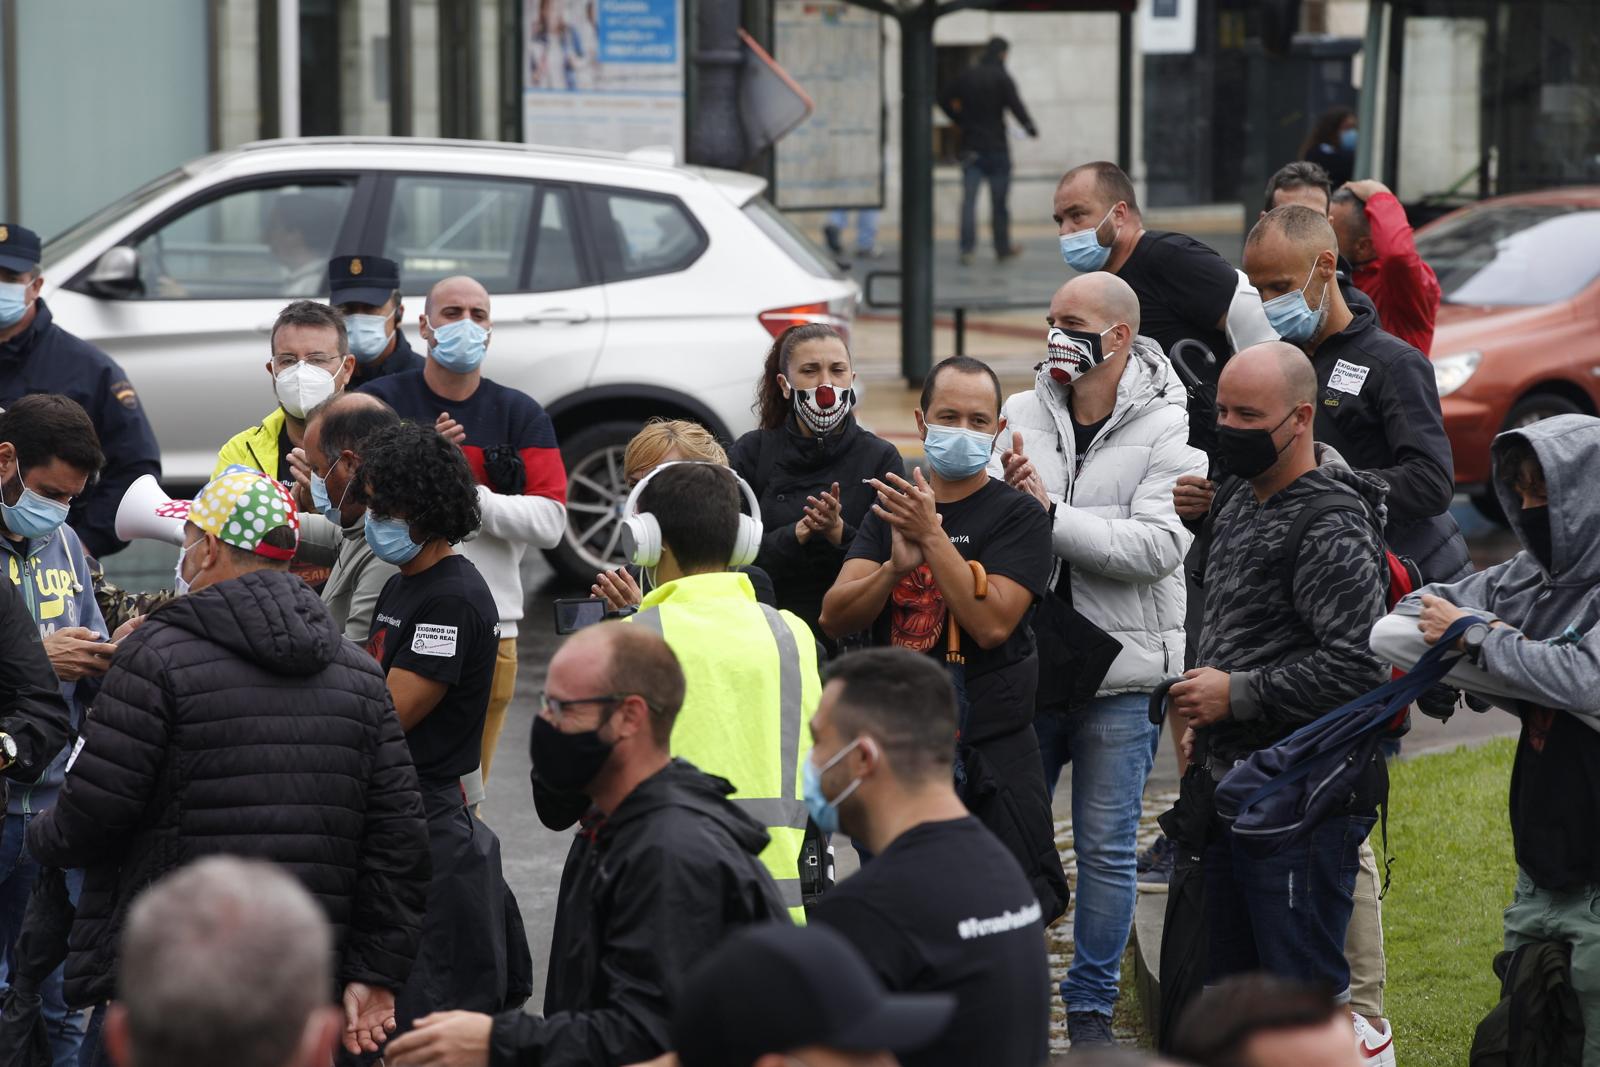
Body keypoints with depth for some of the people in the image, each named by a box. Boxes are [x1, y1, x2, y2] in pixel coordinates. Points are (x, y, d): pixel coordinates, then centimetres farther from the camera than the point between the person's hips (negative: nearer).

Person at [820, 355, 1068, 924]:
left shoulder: (1017, 514, -4)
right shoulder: (891, 509, 11)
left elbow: (992, 623, -17)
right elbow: (835, 617, -1)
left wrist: (932, 536, -21)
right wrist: (896, 566, -18)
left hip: (991, 750, -5)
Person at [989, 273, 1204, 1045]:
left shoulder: (1166, 432, -7)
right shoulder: (1023, 415, 5)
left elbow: (1158, 546, -19)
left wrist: (1050, 512, -22)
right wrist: (1005, 498, -22)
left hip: (1118, 676, -3)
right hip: (1023, 663, 3)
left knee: (1106, 849, 4)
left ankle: (1092, 1005, 16)